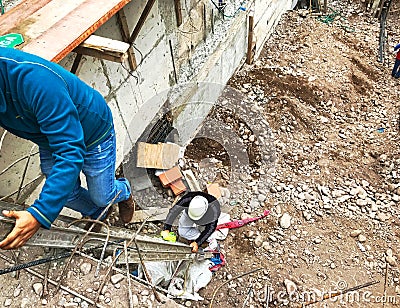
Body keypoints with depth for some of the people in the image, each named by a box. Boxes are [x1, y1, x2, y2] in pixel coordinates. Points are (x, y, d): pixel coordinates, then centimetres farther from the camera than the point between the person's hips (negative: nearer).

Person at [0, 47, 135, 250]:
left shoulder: (34, 78, -43)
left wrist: (39, 215, -47)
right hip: (50, 141, 6)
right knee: (66, 193, 19)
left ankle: (124, 192, 48)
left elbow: (70, 152, -44)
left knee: (101, 196, 12)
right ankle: (95, 213, 51)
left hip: (93, 134, -6)